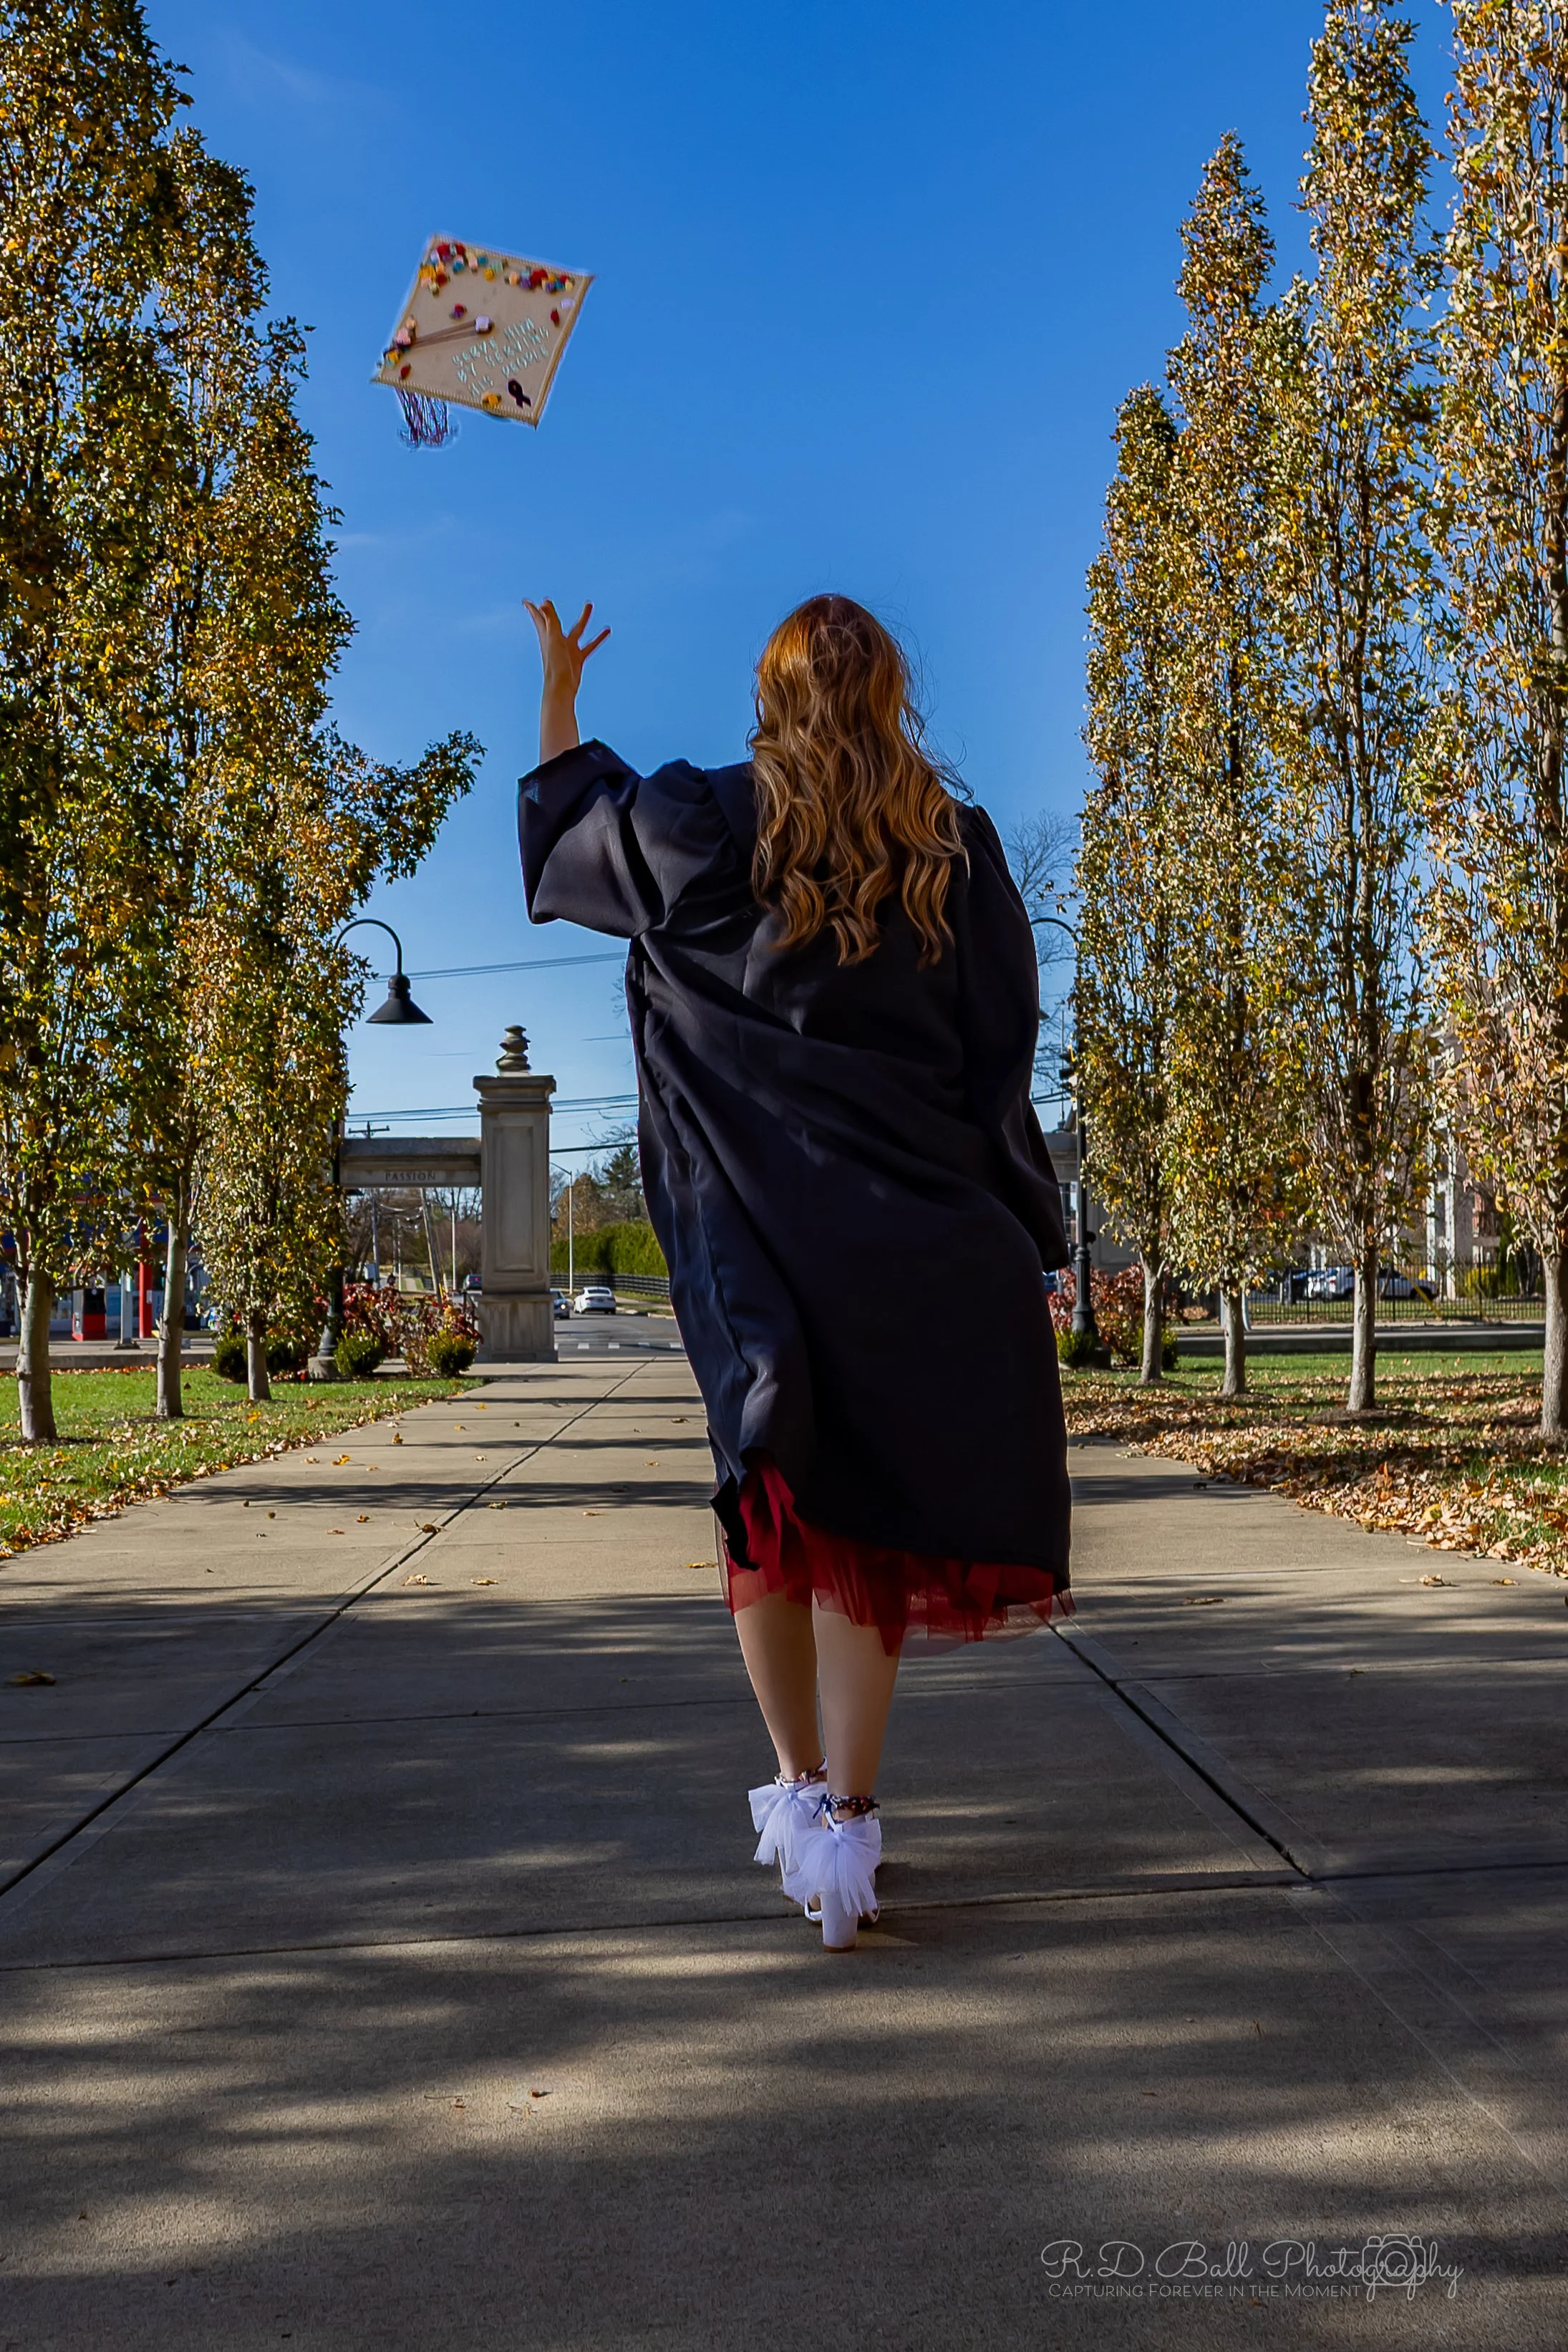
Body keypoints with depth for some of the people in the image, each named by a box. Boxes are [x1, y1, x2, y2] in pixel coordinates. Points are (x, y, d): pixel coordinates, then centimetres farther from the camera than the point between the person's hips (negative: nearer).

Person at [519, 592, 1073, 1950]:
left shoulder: (698, 827, 1)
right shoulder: (958, 846, 2)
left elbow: (567, 822, 21)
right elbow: (1004, 1049, 1)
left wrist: (560, 689, 35)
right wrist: (1020, 1243, 5)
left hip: (752, 1224, 0)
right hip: (906, 1229, 0)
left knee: (774, 1495, 12)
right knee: (873, 1514, 2)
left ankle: (801, 1785, 16)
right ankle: (845, 1814, -6)